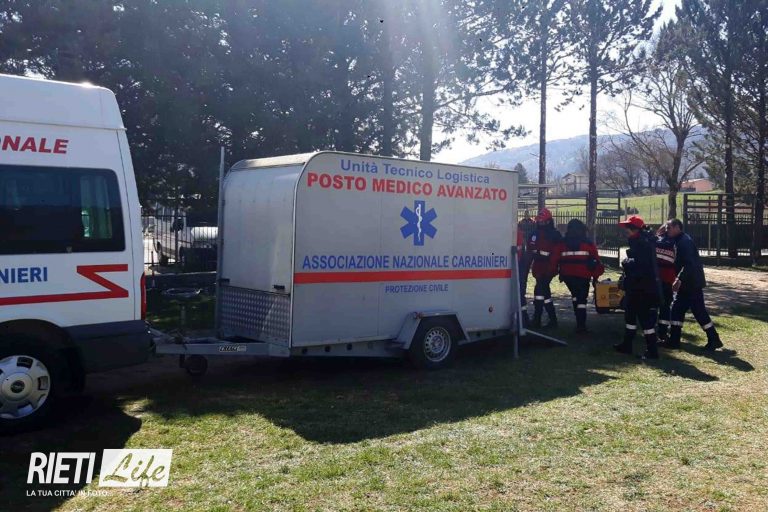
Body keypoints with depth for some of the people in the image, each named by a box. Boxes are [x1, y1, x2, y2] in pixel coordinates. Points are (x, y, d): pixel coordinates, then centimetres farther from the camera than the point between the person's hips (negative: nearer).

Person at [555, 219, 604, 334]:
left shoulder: (562, 243, 3)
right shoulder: (588, 243, -1)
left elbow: (557, 259, 0)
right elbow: (595, 260, -3)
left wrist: (561, 273, 10)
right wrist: (596, 274, 5)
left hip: (567, 276, 3)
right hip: (583, 276, -3)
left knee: (575, 296, 23)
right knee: (581, 299, 2)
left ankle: (580, 323, 24)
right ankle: (581, 325, -4)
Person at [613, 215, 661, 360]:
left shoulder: (643, 243, -19)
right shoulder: (638, 242, 12)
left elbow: (639, 264, -28)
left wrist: (626, 263, -14)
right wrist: (627, 263, 4)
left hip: (643, 288, -11)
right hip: (636, 287, 11)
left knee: (646, 318, -5)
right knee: (630, 314, 19)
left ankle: (652, 351, 0)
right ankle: (627, 345, 31)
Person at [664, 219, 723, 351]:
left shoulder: (685, 241, -17)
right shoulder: (680, 241, 14)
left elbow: (689, 264, -27)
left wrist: (679, 279, -32)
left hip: (692, 284, -10)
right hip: (686, 284, 10)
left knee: (699, 311, -4)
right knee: (677, 309, 10)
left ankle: (714, 340, 5)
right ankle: (674, 340, 15)